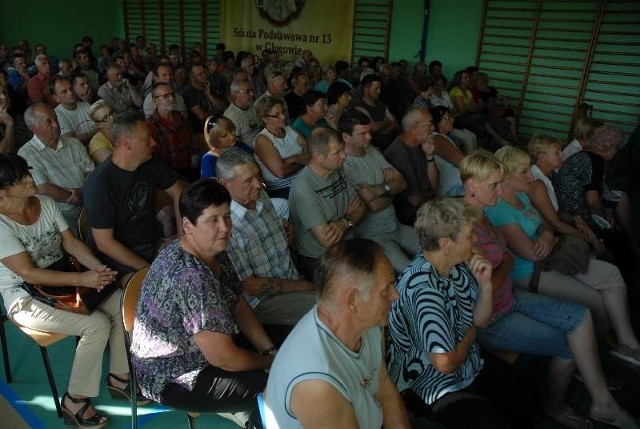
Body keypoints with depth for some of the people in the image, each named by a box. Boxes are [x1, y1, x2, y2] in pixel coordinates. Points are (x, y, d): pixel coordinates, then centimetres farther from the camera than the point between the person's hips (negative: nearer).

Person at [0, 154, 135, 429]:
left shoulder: (46, 203, 0)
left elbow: (71, 242, 1)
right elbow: (29, 273, -24)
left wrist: (97, 267, -17)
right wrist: (83, 279, -29)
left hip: (63, 281, 7)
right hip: (26, 298, -7)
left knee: (121, 304, -11)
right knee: (97, 325, -24)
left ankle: (118, 377, 7)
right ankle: (75, 401, -4)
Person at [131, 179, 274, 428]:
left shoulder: (214, 252, -4)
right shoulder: (191, 277, -33)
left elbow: (239, 306, 4)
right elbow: (223, 357, -30)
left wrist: (270, 350, -6)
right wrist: (269, 363, -13)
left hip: (197, 351, 9)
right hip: (171, 378, -9)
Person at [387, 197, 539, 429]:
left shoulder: (457, 265, -6)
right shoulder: (423, 289, -33)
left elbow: (481, 320, 6)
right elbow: (445, 362, -32)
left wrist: (485, 284, -14)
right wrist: (471, 333, -12)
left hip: (471, 364, 8)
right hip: (435, 386, -8)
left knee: (527, 401, 12)